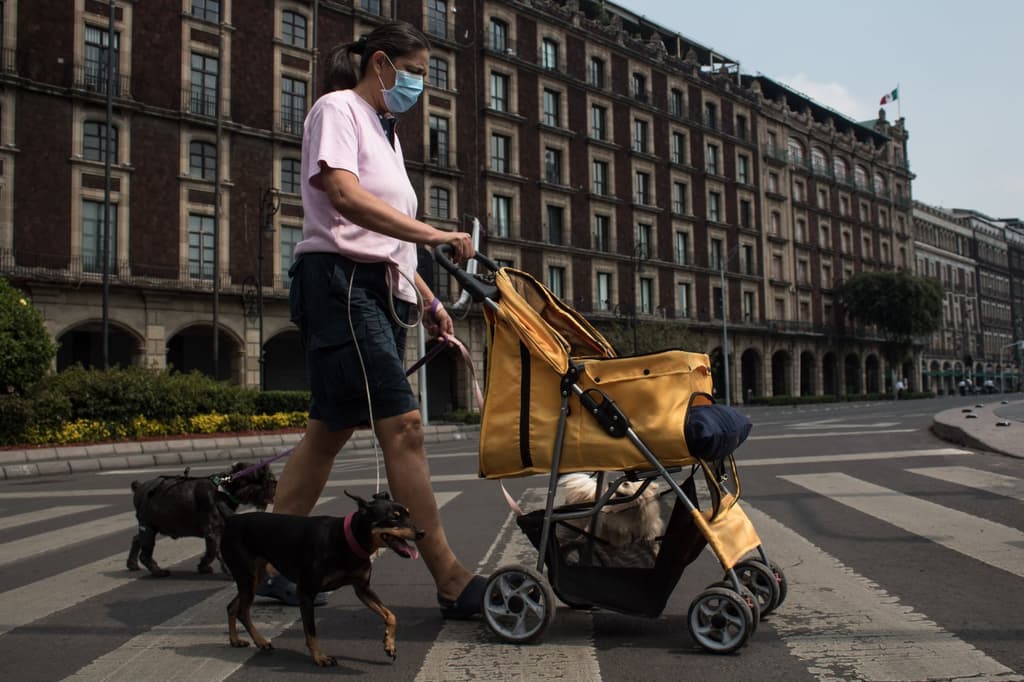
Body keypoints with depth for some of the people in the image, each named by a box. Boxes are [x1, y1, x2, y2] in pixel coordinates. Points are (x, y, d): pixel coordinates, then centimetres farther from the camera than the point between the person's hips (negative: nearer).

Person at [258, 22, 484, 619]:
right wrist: (434, 234, -27)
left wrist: (428, 299, 18)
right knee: (403, 425, -15)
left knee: (331, 429, 9)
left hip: (380, 291, 10)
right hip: (341, 281, -10)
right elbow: (344, 196, -20)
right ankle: (452, 581, -14)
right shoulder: (338, 109, -1)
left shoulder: (385, 132, 26)